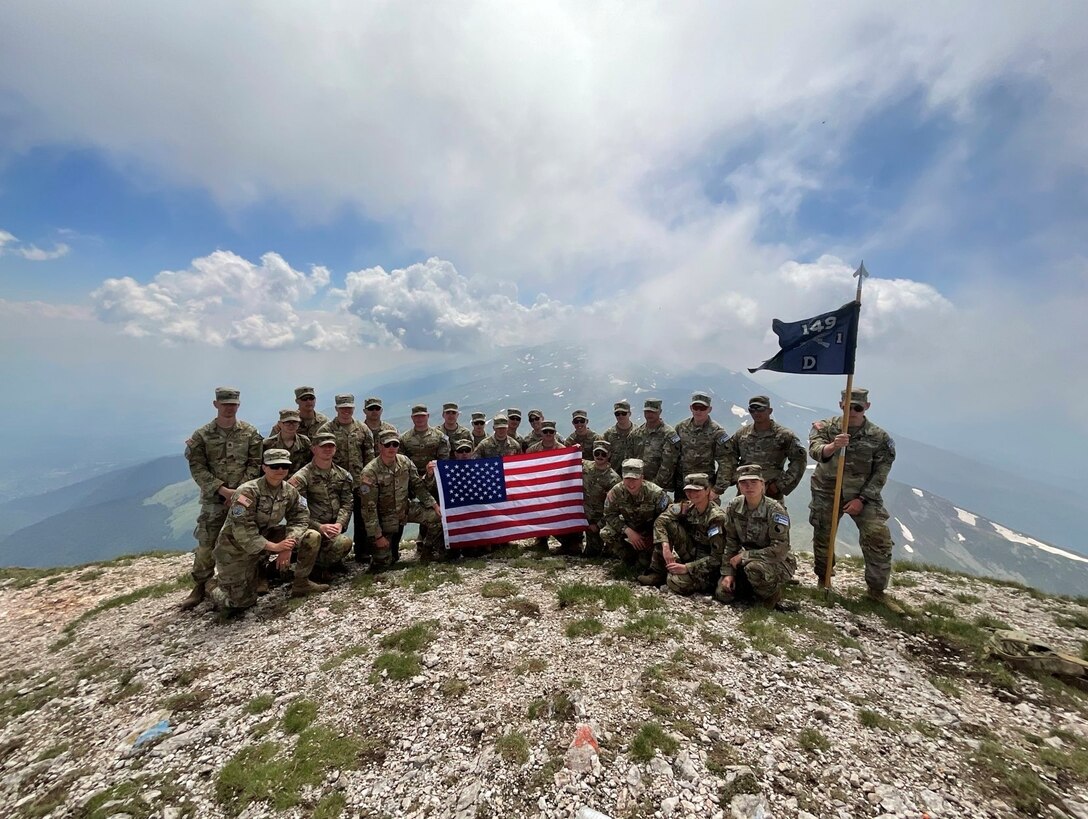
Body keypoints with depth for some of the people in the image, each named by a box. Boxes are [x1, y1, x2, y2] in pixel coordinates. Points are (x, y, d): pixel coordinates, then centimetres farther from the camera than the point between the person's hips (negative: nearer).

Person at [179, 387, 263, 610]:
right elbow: (197, 468, -5)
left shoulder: (250, 433, -1)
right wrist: (223, 490, -14)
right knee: (206, 543, 1)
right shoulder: (202, 435, -2)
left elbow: (255, 464, -2)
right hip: (214, 498, 0)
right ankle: (199, 587, 17)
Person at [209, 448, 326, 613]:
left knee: (311, 538, -12)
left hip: (265, 537, 5)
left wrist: (288, 545, -24)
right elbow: (243, 532, -30)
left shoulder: (290, 491, -8)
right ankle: (215, 586, 29)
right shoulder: (248, 491, -26)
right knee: (242, 602, -3)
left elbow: (300, 519, -8)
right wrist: (274, 547, -32)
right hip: (236, 547, -5)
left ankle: (301, 584, 5)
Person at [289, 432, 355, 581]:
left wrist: (339, 524, -11)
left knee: (345, 542, -25)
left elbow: (347, 503, 6)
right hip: (310, 528, -4)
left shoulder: (343, 475, 9)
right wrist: (319, 526, -19)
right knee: (313, 536, -35)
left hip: (333, 528, 4)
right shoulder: (301, 477, -7)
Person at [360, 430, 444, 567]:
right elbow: (369, 507, -20)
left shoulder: (405, 462, -9)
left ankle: (425, 550, 9)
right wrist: (377, 535, -19)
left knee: (436, 516, -14)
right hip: (384, 517, -4)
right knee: (383, 562, -3)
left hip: (406, 509, 4)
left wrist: (433, 504, -9)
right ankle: (392, 549, 33)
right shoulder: (370, 472, -23)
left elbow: (418, 485, 1)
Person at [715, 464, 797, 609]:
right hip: (747, 560, 5)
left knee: (754, 568, -37)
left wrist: (743, 556, -22)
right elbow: (730, 543, -2)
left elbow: (780, 550, -26)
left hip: (777, 562, -5)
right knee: (723, 594, -8)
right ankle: (754, 588, 21)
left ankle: (773, 594, -4)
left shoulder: (775, 510, -23)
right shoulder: (733, 507, -8)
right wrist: (728, 572, -9)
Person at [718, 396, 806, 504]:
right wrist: (735, 479, 2)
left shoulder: (784, 435, -2)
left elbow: (800, 459, -3)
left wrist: (781, 484, -7)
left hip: (772, 493, -3)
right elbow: (726, 456, 12)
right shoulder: (741, 433, 7)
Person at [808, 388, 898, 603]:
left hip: (864, 496, 0)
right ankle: (823, 579, 31)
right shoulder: (826, 427, -5)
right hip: (827, 494, 0)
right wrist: (832, 446, -45)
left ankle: (876, 589, 11)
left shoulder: (879, 437, -4)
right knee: (822, 537, 10)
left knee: (879, 539, -8)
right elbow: (815, 450, -23)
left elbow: (880, 474, -5)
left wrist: (862, 499, -13)